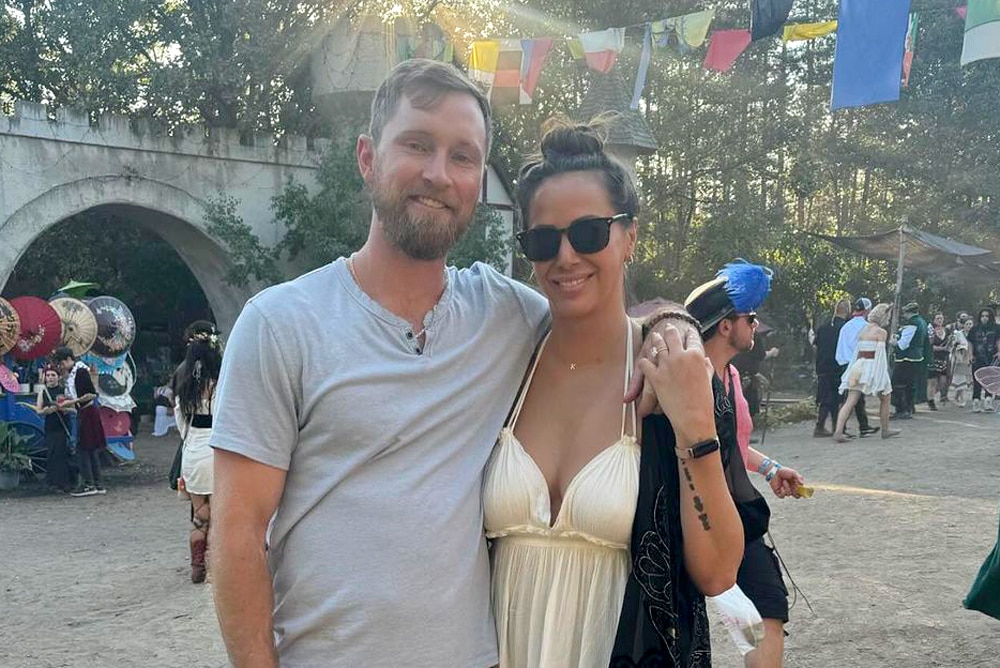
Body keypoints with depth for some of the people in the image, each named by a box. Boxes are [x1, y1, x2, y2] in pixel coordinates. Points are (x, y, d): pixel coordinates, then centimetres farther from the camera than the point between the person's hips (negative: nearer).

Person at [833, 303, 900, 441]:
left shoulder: (863, 330, 15)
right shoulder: (881, 331, -5)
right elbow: (880, 354, -11)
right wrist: (883, 374, -11)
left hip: (859, 366, 6)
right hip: (873, 366, -6)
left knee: (850, 401, -4)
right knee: (885, 398, 17)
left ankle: (838, 431, -18)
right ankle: (885, 430, 27)